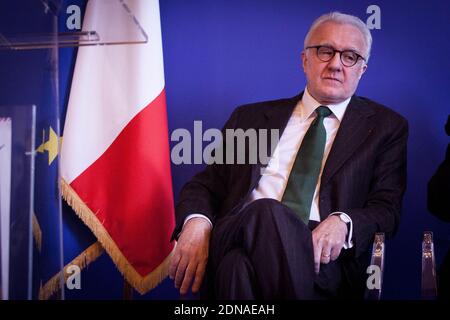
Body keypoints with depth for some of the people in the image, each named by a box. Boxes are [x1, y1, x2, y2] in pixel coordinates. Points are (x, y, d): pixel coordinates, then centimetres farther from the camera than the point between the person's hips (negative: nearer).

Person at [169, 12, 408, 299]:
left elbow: (387, 209, 9)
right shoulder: (251, 117, 21)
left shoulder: (387, 127, 17)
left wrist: (342, 222, -16)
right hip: (235, 243, 1)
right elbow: (205, 185, 17)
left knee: (267, 213, -36)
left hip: (321, 258, -1)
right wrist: (196, 222, -8)